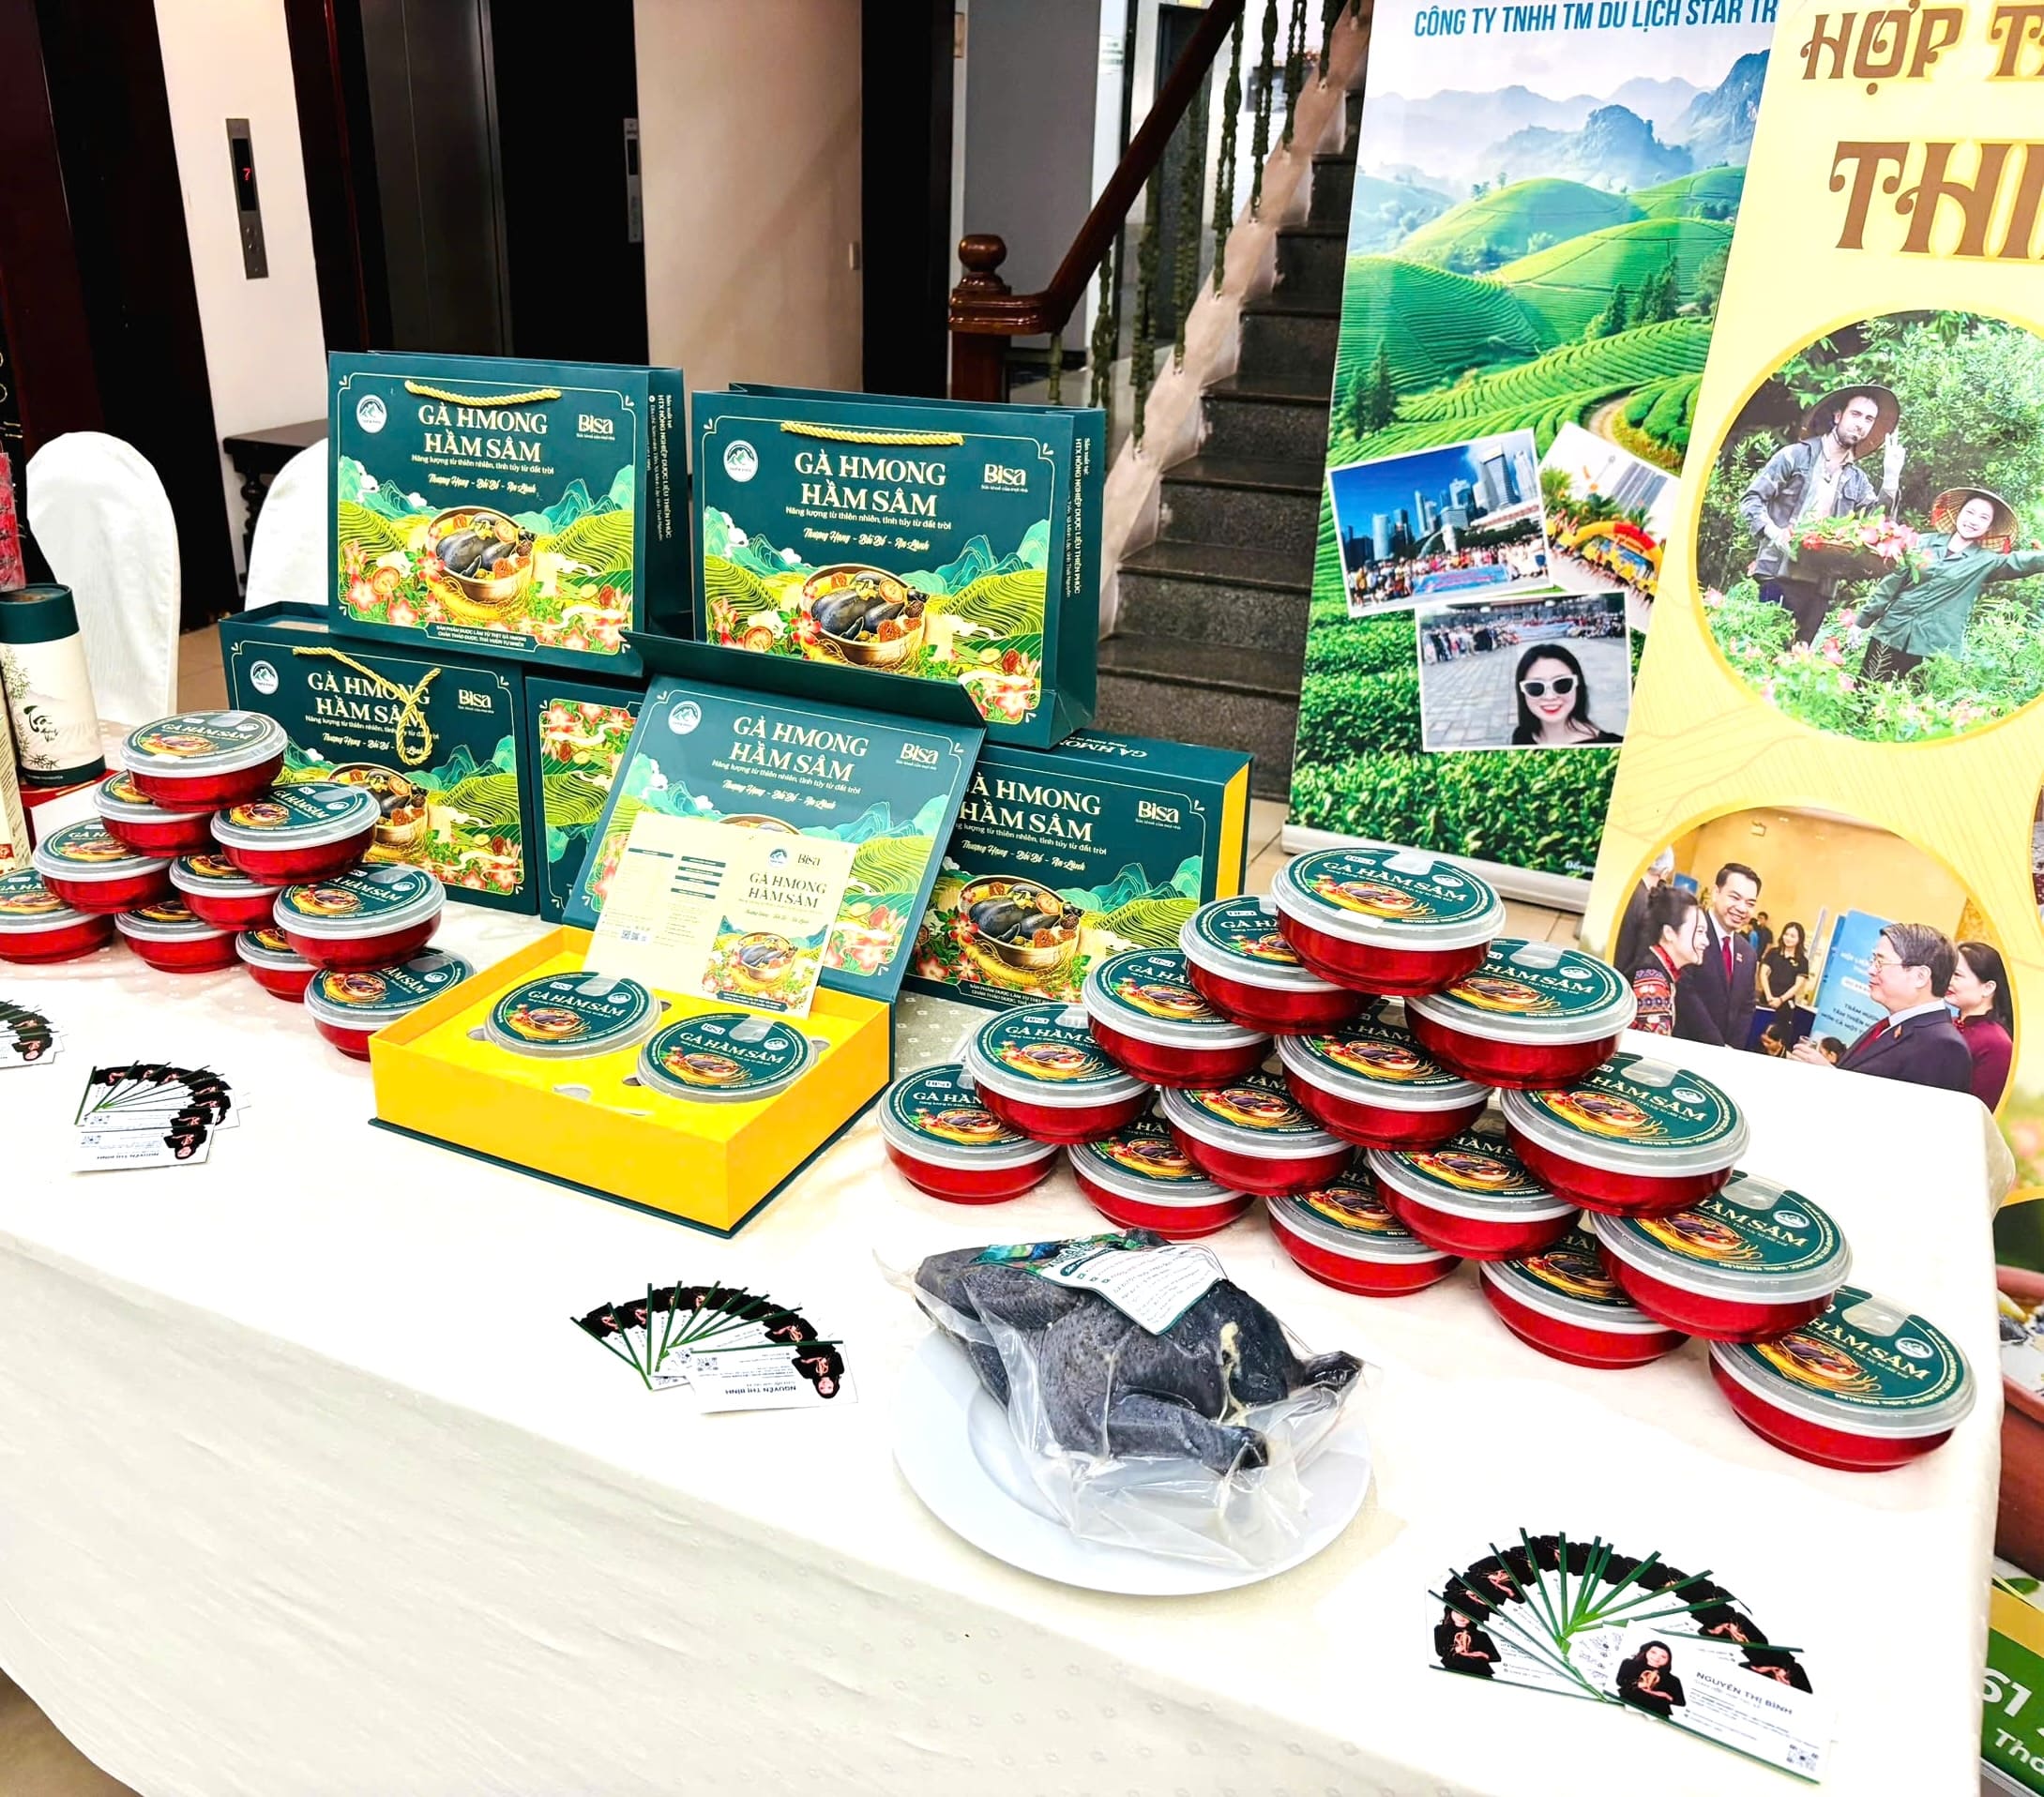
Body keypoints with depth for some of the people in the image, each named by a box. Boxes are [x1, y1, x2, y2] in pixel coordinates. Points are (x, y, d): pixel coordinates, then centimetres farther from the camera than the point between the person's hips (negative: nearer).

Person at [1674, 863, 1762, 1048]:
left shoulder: (1747, 953, 13)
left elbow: (1746, 1007, 16)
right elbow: (1684, 993, -19)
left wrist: (1732, 1049, 0)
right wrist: (1719, 1047, -16)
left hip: (1726, 1053, 7)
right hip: (1680, 1047, -7)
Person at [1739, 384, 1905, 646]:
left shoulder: (1857, 479, 17)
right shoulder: (1797, 455, 4)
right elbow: (1751, 499, -1)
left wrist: (1890, 478, -4)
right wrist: (1773, 533, -18)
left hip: (1820, 584, 5)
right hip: (1780, 575, -5)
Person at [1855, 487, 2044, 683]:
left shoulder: (1986, 561, 4)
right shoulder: (1926, 542, 8)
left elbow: (2023, 562, -12)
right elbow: (1893, 581, 11)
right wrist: (1862, 620, 11)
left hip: (1934, 651, -1)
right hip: (1889, 635, 1)